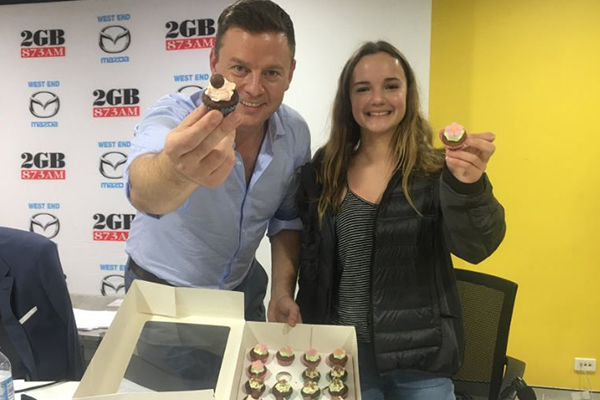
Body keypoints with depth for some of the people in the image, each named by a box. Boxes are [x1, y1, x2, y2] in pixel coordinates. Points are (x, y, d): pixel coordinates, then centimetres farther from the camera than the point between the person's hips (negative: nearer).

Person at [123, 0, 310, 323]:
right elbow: (143, 192, -51)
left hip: (242, 290, 4)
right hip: (162, 290, -3)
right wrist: (178, 170, -72)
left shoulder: (296, 133, -15)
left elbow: (287, 220, 0)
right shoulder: (172, 115, -28)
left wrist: (283, 294, -10)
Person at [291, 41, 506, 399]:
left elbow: (474, 247, -22)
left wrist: (468, 187, -40)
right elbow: (310, 264, 6)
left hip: (420, 358, -1)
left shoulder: (437, 171, -7)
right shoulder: (320, 174, -1)